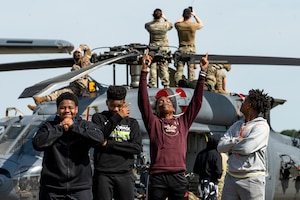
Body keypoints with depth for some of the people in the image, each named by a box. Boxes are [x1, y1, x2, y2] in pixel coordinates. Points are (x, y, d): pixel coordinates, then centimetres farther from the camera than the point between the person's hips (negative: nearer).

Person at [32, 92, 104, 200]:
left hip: (80, 188, 0)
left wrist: (73, 127, -11)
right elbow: (37, 143, -11)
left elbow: (99, 138, -14)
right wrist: (59, 128, -9)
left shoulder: (86, 126, 6)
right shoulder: (48, 126, 6)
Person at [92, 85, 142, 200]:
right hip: (103, 174, -1)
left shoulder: (132, 123, 13)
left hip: (125, 175, 2)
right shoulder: (99, 118, 10)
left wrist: (108, 144, -6)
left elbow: (137, 148, 0)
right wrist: (117, 117, -10)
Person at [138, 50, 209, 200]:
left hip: (178, 176, 2)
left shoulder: (182, 122, 18)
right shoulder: (153, 122, 12)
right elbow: (143, 101, 3)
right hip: (157, 177, -2)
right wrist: (144, 71, -4)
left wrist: (202, 73, 11)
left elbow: (196, 101, 15)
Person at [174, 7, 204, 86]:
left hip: (181, 49, 1)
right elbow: (201, 24, 15)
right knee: (191, 69, 1)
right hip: (191, 49, -1)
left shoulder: (179, 25, -5)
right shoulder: (193, 25, -8)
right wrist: (195, 15, 21)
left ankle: (177, 84, -1)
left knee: (179, 69, 2)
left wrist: (183, 17, 26)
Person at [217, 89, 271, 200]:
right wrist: (238, 140, -9)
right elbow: (220, 146, 5)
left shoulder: (262, 126, -5)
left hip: (251, 180, -6)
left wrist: (230, 146, 0)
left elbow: (246, 148, -18)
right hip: (231, 178, 6)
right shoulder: (237, 125, 15)